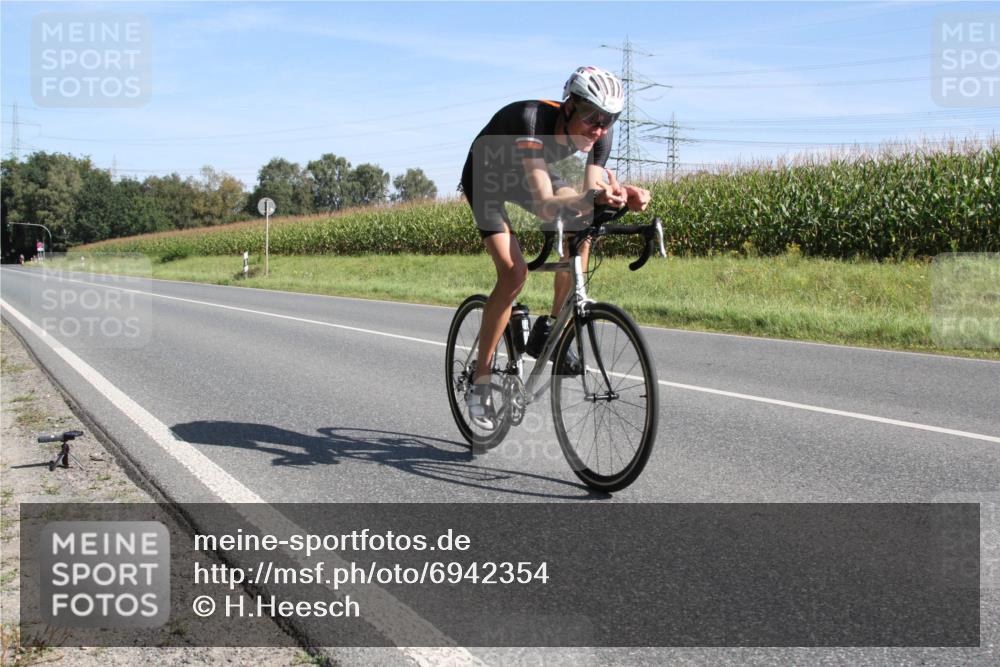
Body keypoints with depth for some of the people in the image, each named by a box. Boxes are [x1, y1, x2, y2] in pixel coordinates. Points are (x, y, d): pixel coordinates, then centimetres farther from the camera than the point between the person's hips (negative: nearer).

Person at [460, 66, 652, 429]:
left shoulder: (599, 133, -22)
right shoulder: (532, 120, -39)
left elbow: (589, 202, -26)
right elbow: (545, 205, -48)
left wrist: (619, 196, -47)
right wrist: (591, 198, -65)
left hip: (526, 174, 6)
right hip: (485, 177, -6)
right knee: (514, 272, -21)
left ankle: (550, 331, -5)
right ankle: (480, 382, -9)